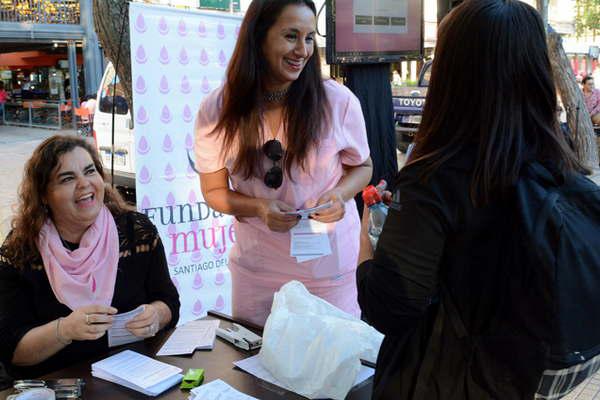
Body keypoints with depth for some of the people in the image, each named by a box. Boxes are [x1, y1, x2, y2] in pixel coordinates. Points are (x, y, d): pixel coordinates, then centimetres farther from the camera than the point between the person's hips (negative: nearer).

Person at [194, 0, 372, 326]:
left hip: (330, 266, -1)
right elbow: (214, 191, 0)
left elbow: (362, 167, 3)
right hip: (255, 268, 1)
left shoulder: (340, 101, -14)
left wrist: (340, 195, -19)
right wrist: (258, 208, -19)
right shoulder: (216, 111, -11)